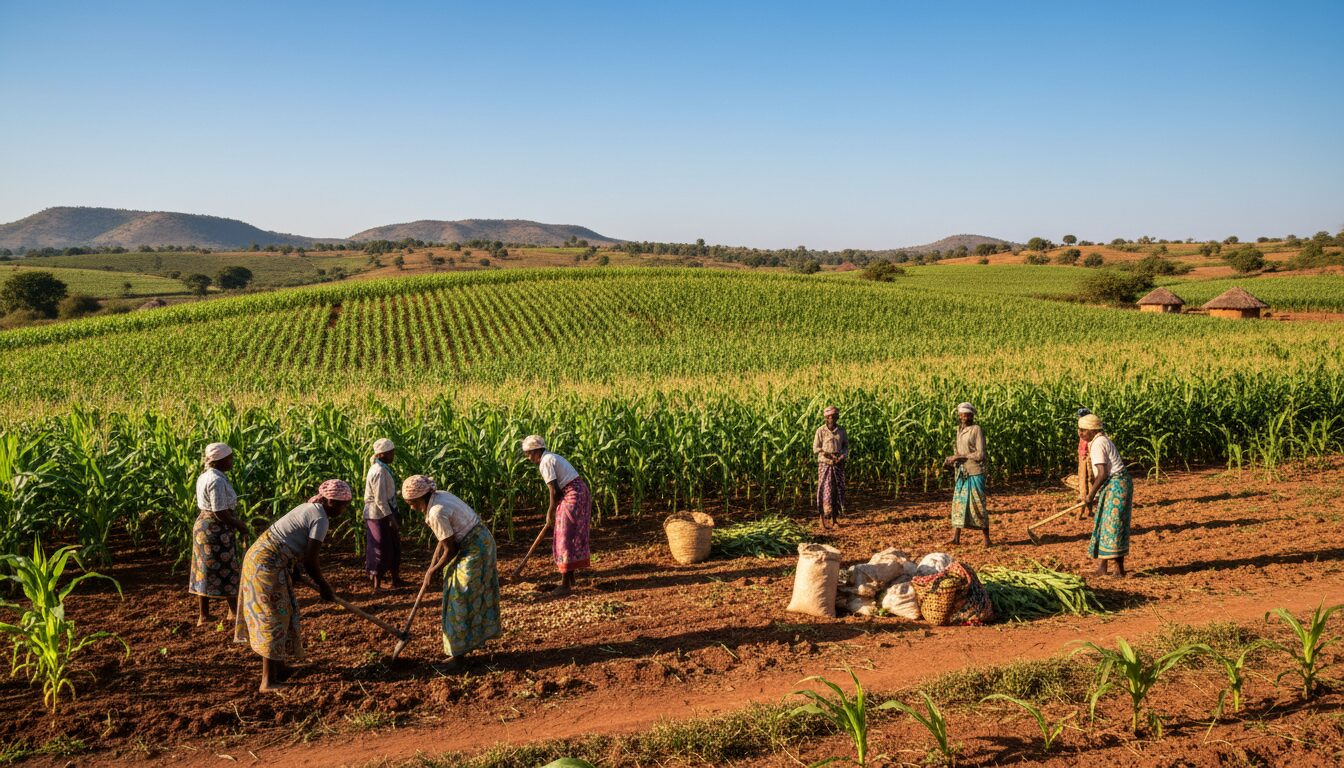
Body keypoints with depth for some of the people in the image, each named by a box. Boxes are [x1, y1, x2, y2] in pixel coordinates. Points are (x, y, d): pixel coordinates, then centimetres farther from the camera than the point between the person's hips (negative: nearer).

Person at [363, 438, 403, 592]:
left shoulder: (382, 468, 8)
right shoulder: (379, 471, -22)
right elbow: (380, 500, -23)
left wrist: (393, 517, 19)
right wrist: (391, 519, -21)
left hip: (386, 513, 10)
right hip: (379, 515, -10)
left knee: (394, 547, 17)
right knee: (381, 550, 0)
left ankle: (396, 580, 29)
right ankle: (377, 586, 10)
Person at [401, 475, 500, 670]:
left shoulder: (436, 513, -25)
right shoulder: (438, 496, 3)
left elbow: (450, 550, -17)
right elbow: (444, 538, 10)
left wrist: (432, 572, -3)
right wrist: (432, 565, 10)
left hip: (474, 548, -10)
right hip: (480, 542, 10)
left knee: (461, 597, -1)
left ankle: (458, 655, 8)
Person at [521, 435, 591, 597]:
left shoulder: (545, 463, -12)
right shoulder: (552, 458, 18)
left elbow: (554, 491, -14)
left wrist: (550, 513, -2)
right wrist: (552, 511, 19)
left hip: (572, 496, -10)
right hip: (580, 492, 10)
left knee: (565, 539, -6)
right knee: (572, 537, 18)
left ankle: (565, 584, -4)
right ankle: (570, 577, 29)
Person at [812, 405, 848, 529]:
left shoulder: (841, 430, 5)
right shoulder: (821, 431, -5)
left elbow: (846, 446, 12)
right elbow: (815, 448, -4)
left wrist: (843, 456, -8)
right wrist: (830, 455, -15)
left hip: (839, 465, 4)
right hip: (825, 464, -4)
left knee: (838, 490, 5)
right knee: (825, 491, -6)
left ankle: (835, 519, 14)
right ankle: (823, 519, 1)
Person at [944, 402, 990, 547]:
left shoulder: (977, 430, -9)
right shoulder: (960, 430, 12)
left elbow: (980, 455, -14)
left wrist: (959, 456, -15)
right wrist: (951, 460, 1)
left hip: (975, 473, -7)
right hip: (962, 473, 7)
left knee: (978, 505, -2)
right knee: (958, 502, 4)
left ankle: (987, 539, 7)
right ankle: (955, 537, 6)